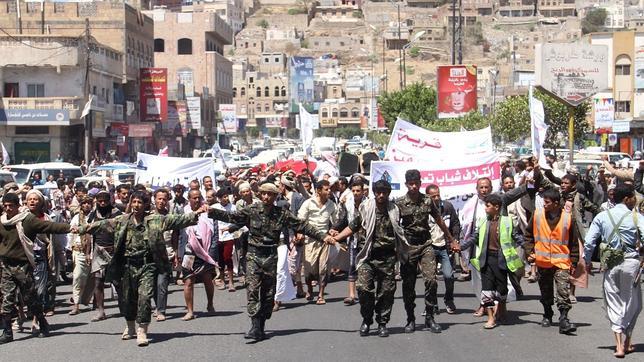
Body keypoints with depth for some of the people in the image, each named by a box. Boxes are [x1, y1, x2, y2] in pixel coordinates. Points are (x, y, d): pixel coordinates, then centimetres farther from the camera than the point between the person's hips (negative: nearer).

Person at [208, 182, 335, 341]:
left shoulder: (282, 214, 2)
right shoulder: (252, 210, 0)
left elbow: (302, 226, 3)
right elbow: (231, 217, -3)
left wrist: (323, 236, -2)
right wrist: (211, 212, -15)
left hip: (271, 256, 1)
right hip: (254, 255, -1)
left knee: (268, 292, 4)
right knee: (253, 289, -13)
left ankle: (261, 327, 14)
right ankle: (256, 327, -17)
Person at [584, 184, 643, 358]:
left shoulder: (602, 217, 2)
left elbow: (588, 242, -2)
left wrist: (587, 261, 10)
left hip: (610, 264, 2)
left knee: (613, 304, 8)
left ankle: (619, 344, -2)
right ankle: (627, 342, 22)